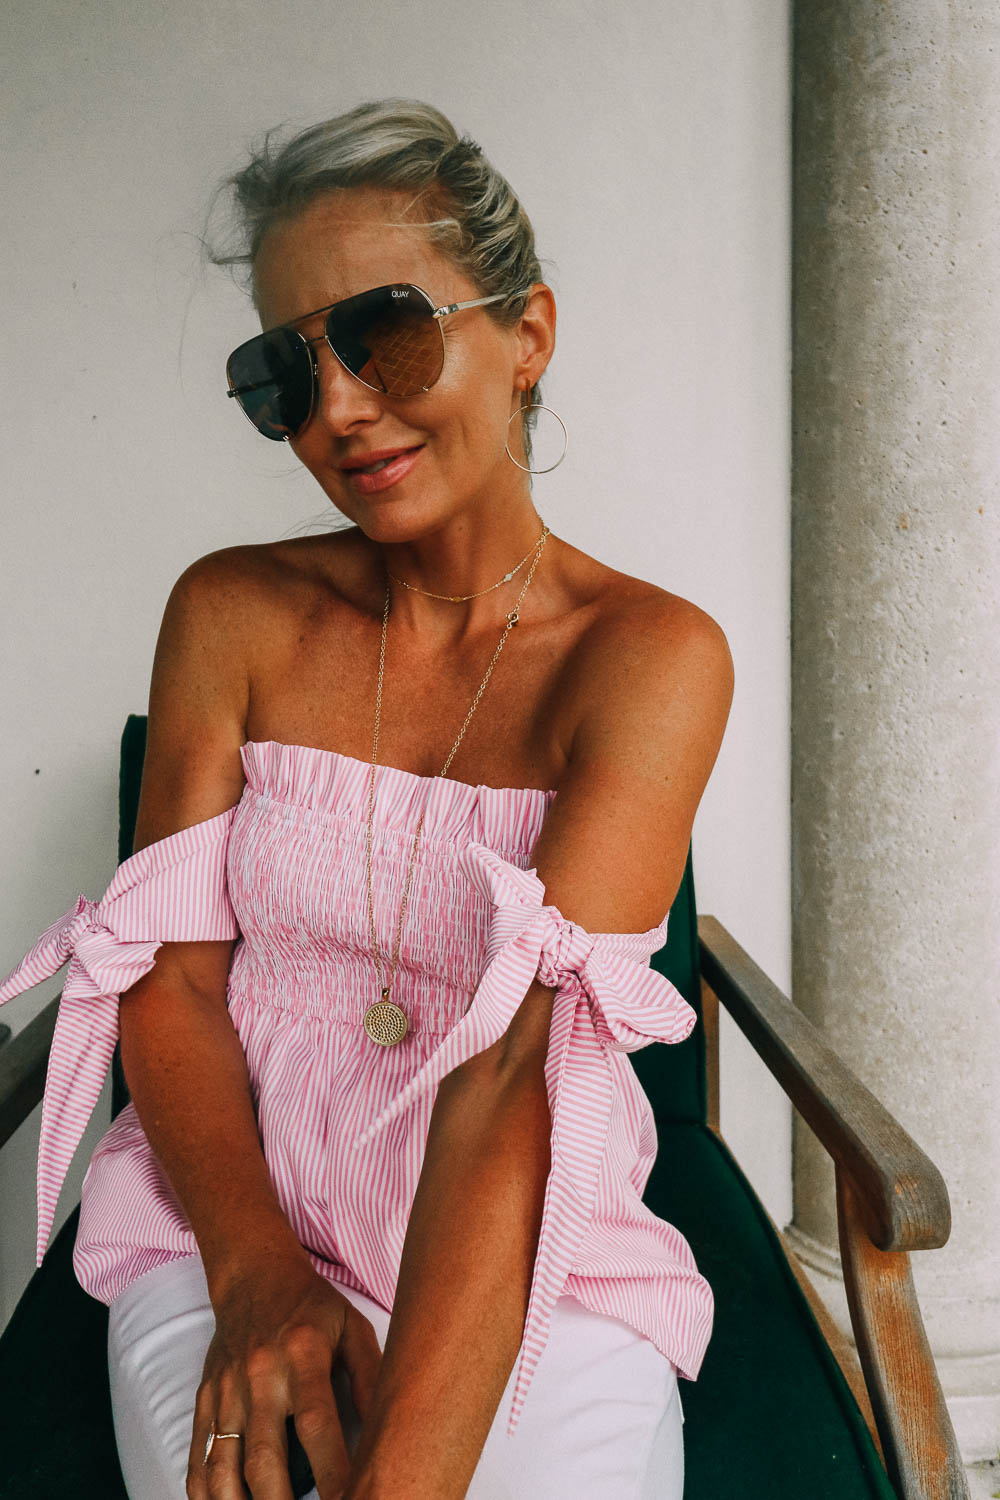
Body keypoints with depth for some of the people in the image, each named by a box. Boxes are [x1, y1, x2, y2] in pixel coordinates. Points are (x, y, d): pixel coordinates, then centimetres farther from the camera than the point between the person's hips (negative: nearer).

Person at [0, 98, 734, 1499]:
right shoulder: (231, 613, 1)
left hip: (533, 1256, 0)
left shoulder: (650, 653, -9)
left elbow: (515, 1075, -20)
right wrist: (257, 1269, -18)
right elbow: (168, 976, -2)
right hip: (230, 1228, 1)